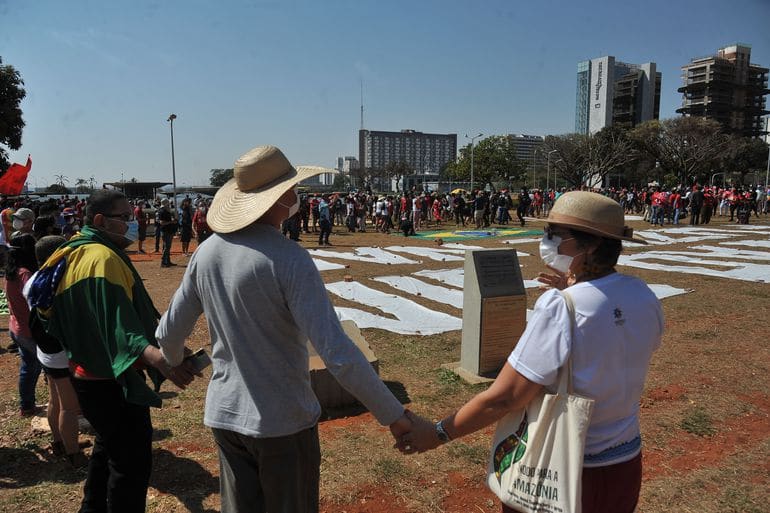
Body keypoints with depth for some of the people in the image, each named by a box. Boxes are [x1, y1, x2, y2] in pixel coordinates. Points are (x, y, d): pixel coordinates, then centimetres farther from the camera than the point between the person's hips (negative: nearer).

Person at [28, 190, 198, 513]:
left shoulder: (77, 251, 10)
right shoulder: (103, 258, -22)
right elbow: (118, 323, -33)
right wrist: (159, 358, -46)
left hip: (88, 371, 11)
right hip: (112, 380, -11)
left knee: (110, 445, 27)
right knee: (133, 460, -4)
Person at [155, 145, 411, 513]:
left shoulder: (207, 251, -4)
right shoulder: (289, 259, -22)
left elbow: (168, 334, 7)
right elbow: (338, 354, -27)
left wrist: (175, 362, 29)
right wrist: (393, 415, -18)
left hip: (223, 415, 6)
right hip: (283, 421, -5)